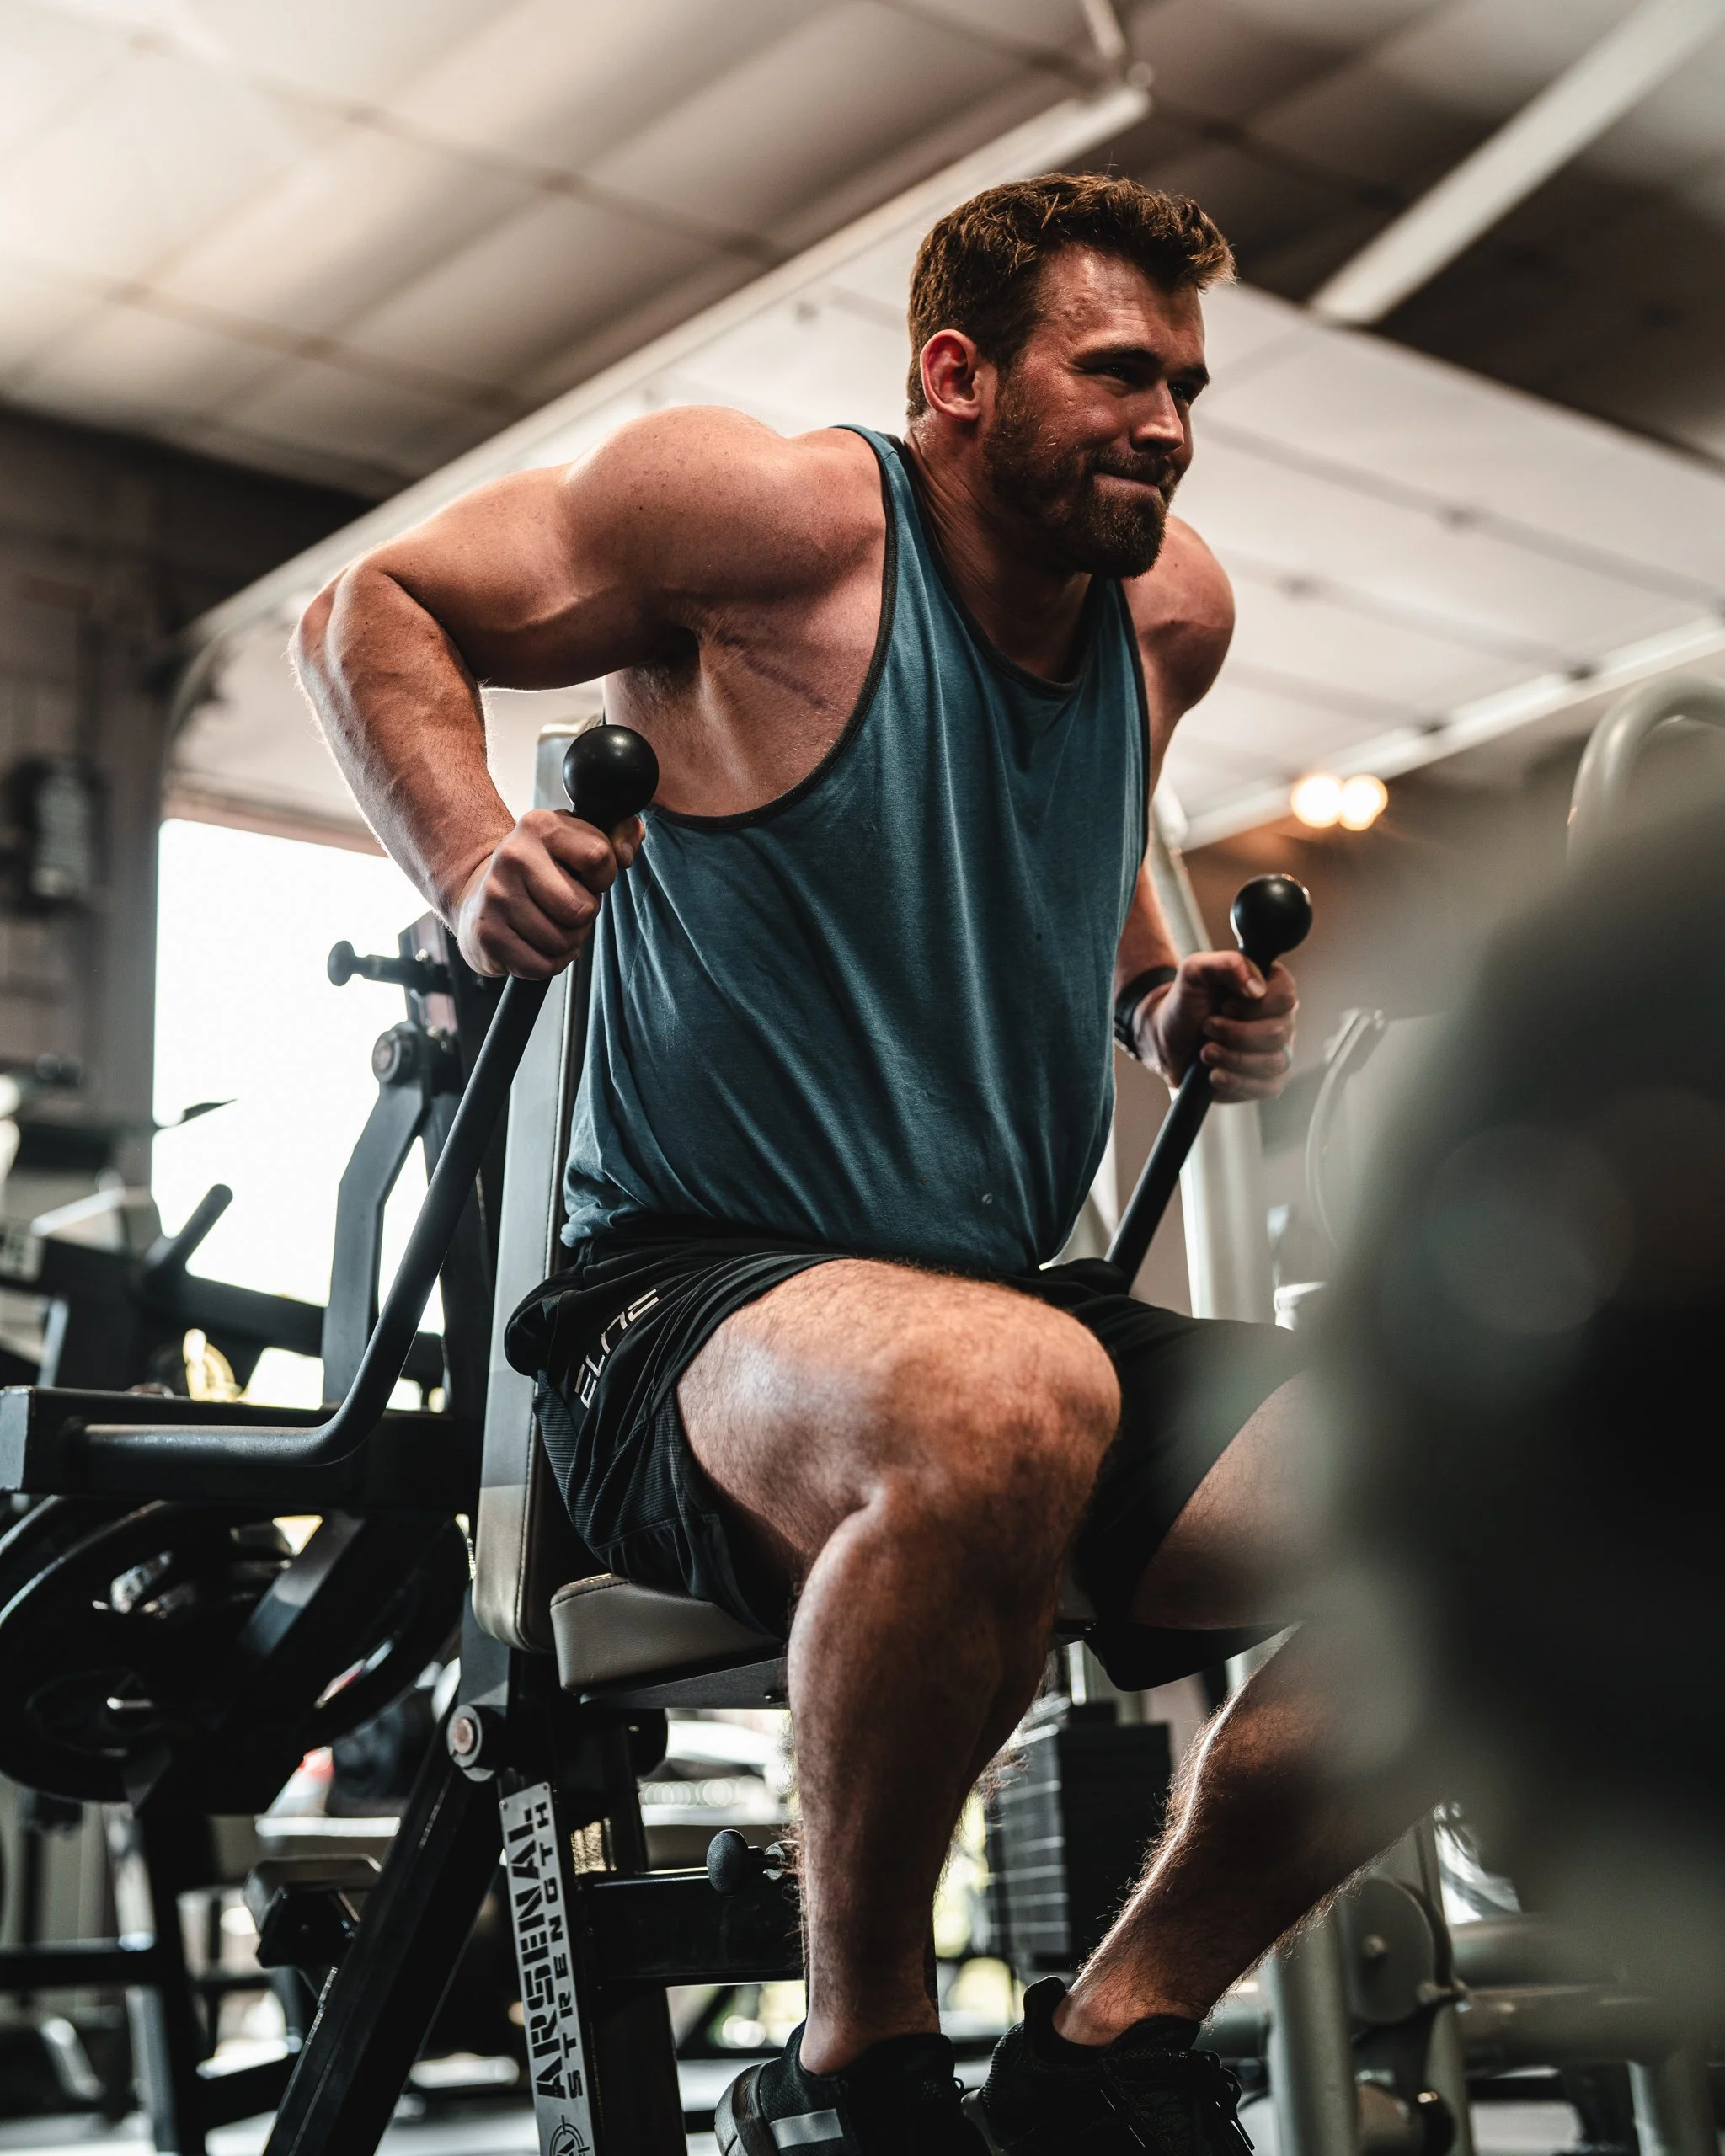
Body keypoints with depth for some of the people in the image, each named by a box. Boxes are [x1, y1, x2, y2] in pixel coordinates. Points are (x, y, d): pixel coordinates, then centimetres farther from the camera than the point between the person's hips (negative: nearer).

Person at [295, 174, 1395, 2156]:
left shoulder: (1172, 611, 9)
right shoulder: (778, 518, -9)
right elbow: (372, 616, -1)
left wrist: (1169, 1004, 10)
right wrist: (473, 872, -19)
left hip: (1021, 1301, 7)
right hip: (686, 1306, -6)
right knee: (998, 1402, -42)